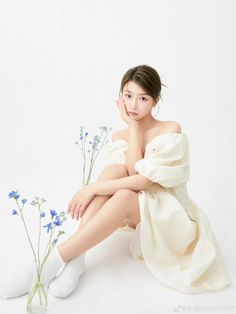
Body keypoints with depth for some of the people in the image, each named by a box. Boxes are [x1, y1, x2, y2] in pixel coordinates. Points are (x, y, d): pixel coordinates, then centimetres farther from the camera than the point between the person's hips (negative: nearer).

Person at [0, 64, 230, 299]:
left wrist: (93, 188, -27)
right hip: (132, 208, 4)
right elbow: (132, 173, -16)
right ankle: (76, 258, -32)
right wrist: (133, 128, -16)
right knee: (115, 169, -26)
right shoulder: (119, 136, 2)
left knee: (124, 195, -35)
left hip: (167, 215, -4)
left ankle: (58, 259, -30)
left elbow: (145, 180, -24)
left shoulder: (171, 130, -13)